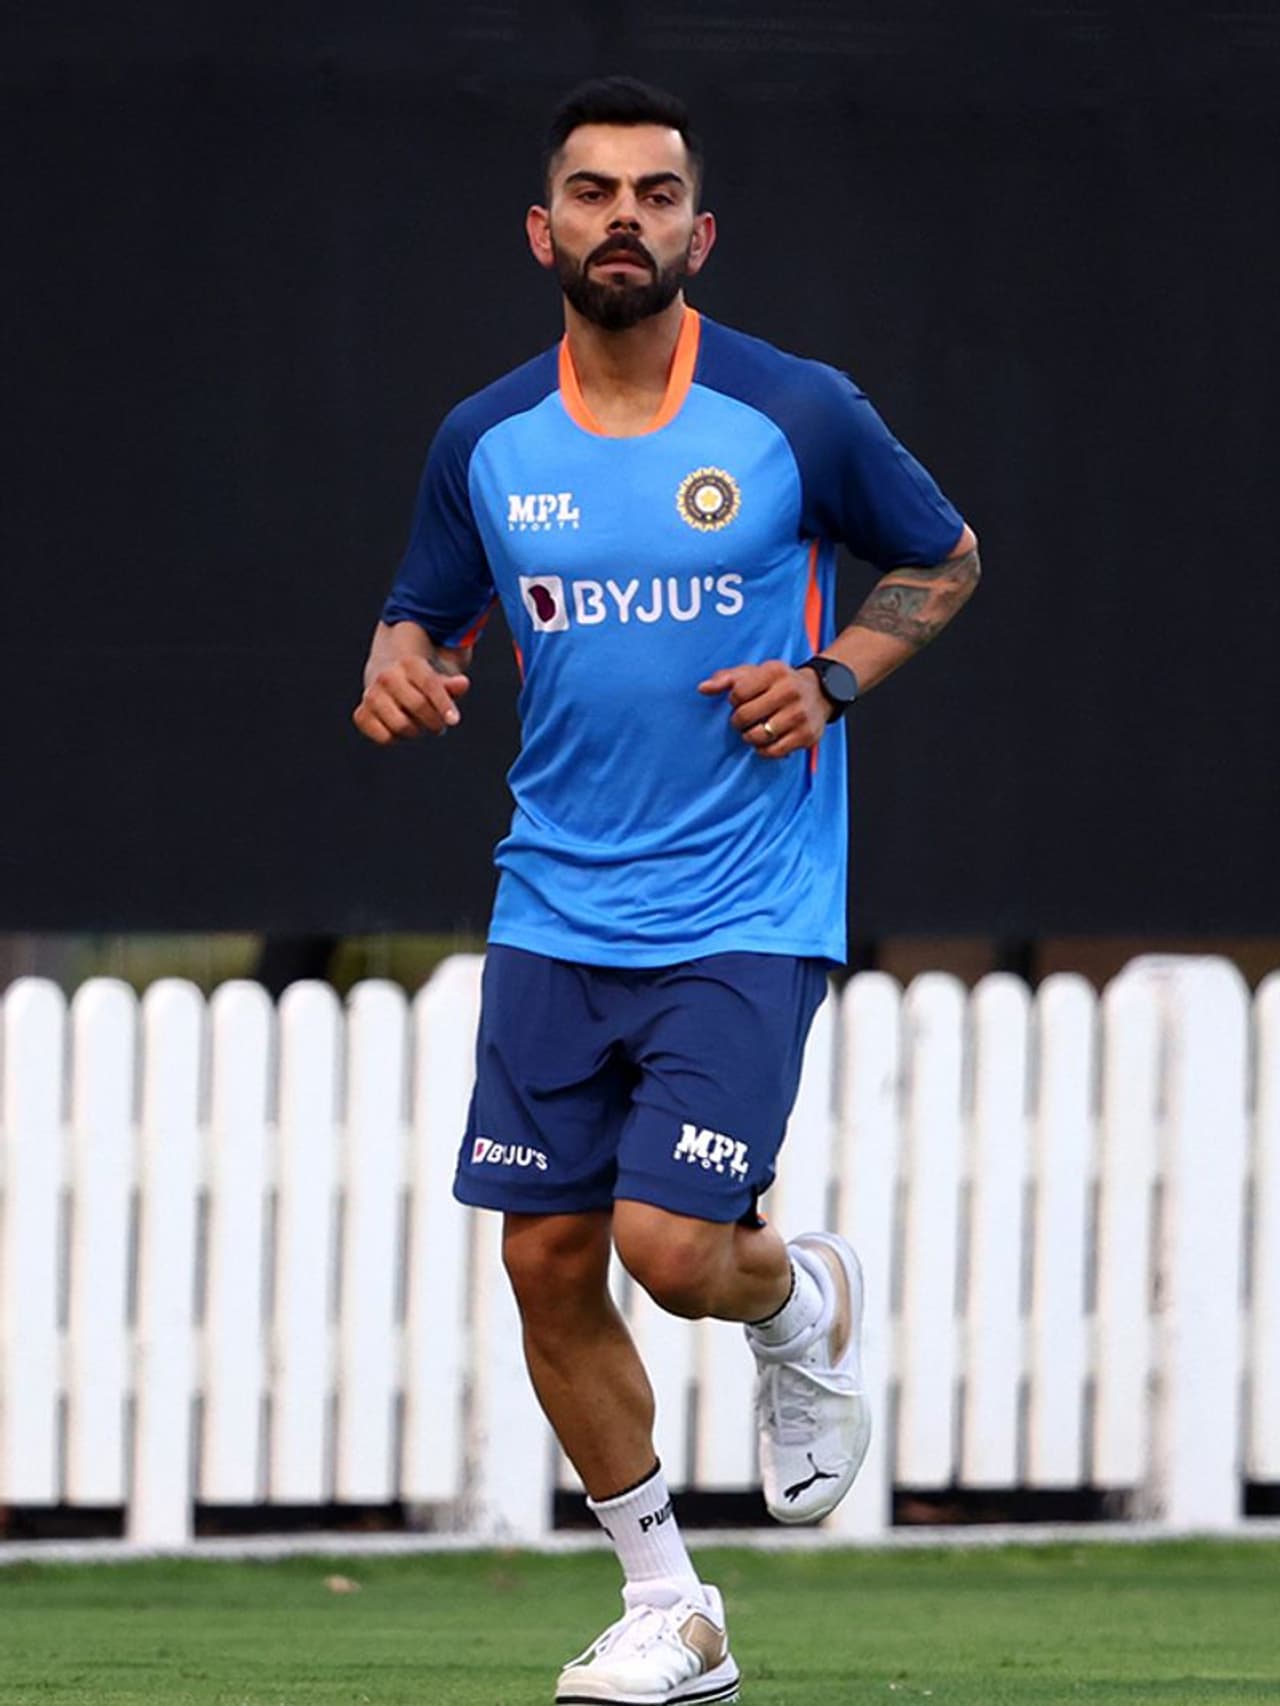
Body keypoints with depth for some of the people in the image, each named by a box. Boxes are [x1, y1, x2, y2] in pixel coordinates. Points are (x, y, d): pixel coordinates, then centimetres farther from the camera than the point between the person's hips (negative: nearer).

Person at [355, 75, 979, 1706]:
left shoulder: (798, 414, -6)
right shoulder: (485, 443, 3)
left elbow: (943, 558, 10)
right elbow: (426, 615, 16)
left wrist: (834, 676, -7)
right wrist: (400, 672, -8)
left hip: (746, 913, -4)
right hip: (554, 912, 4)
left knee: (670, 1246, -16)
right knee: (549, 1263, 2)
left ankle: (805, 1299, 22)